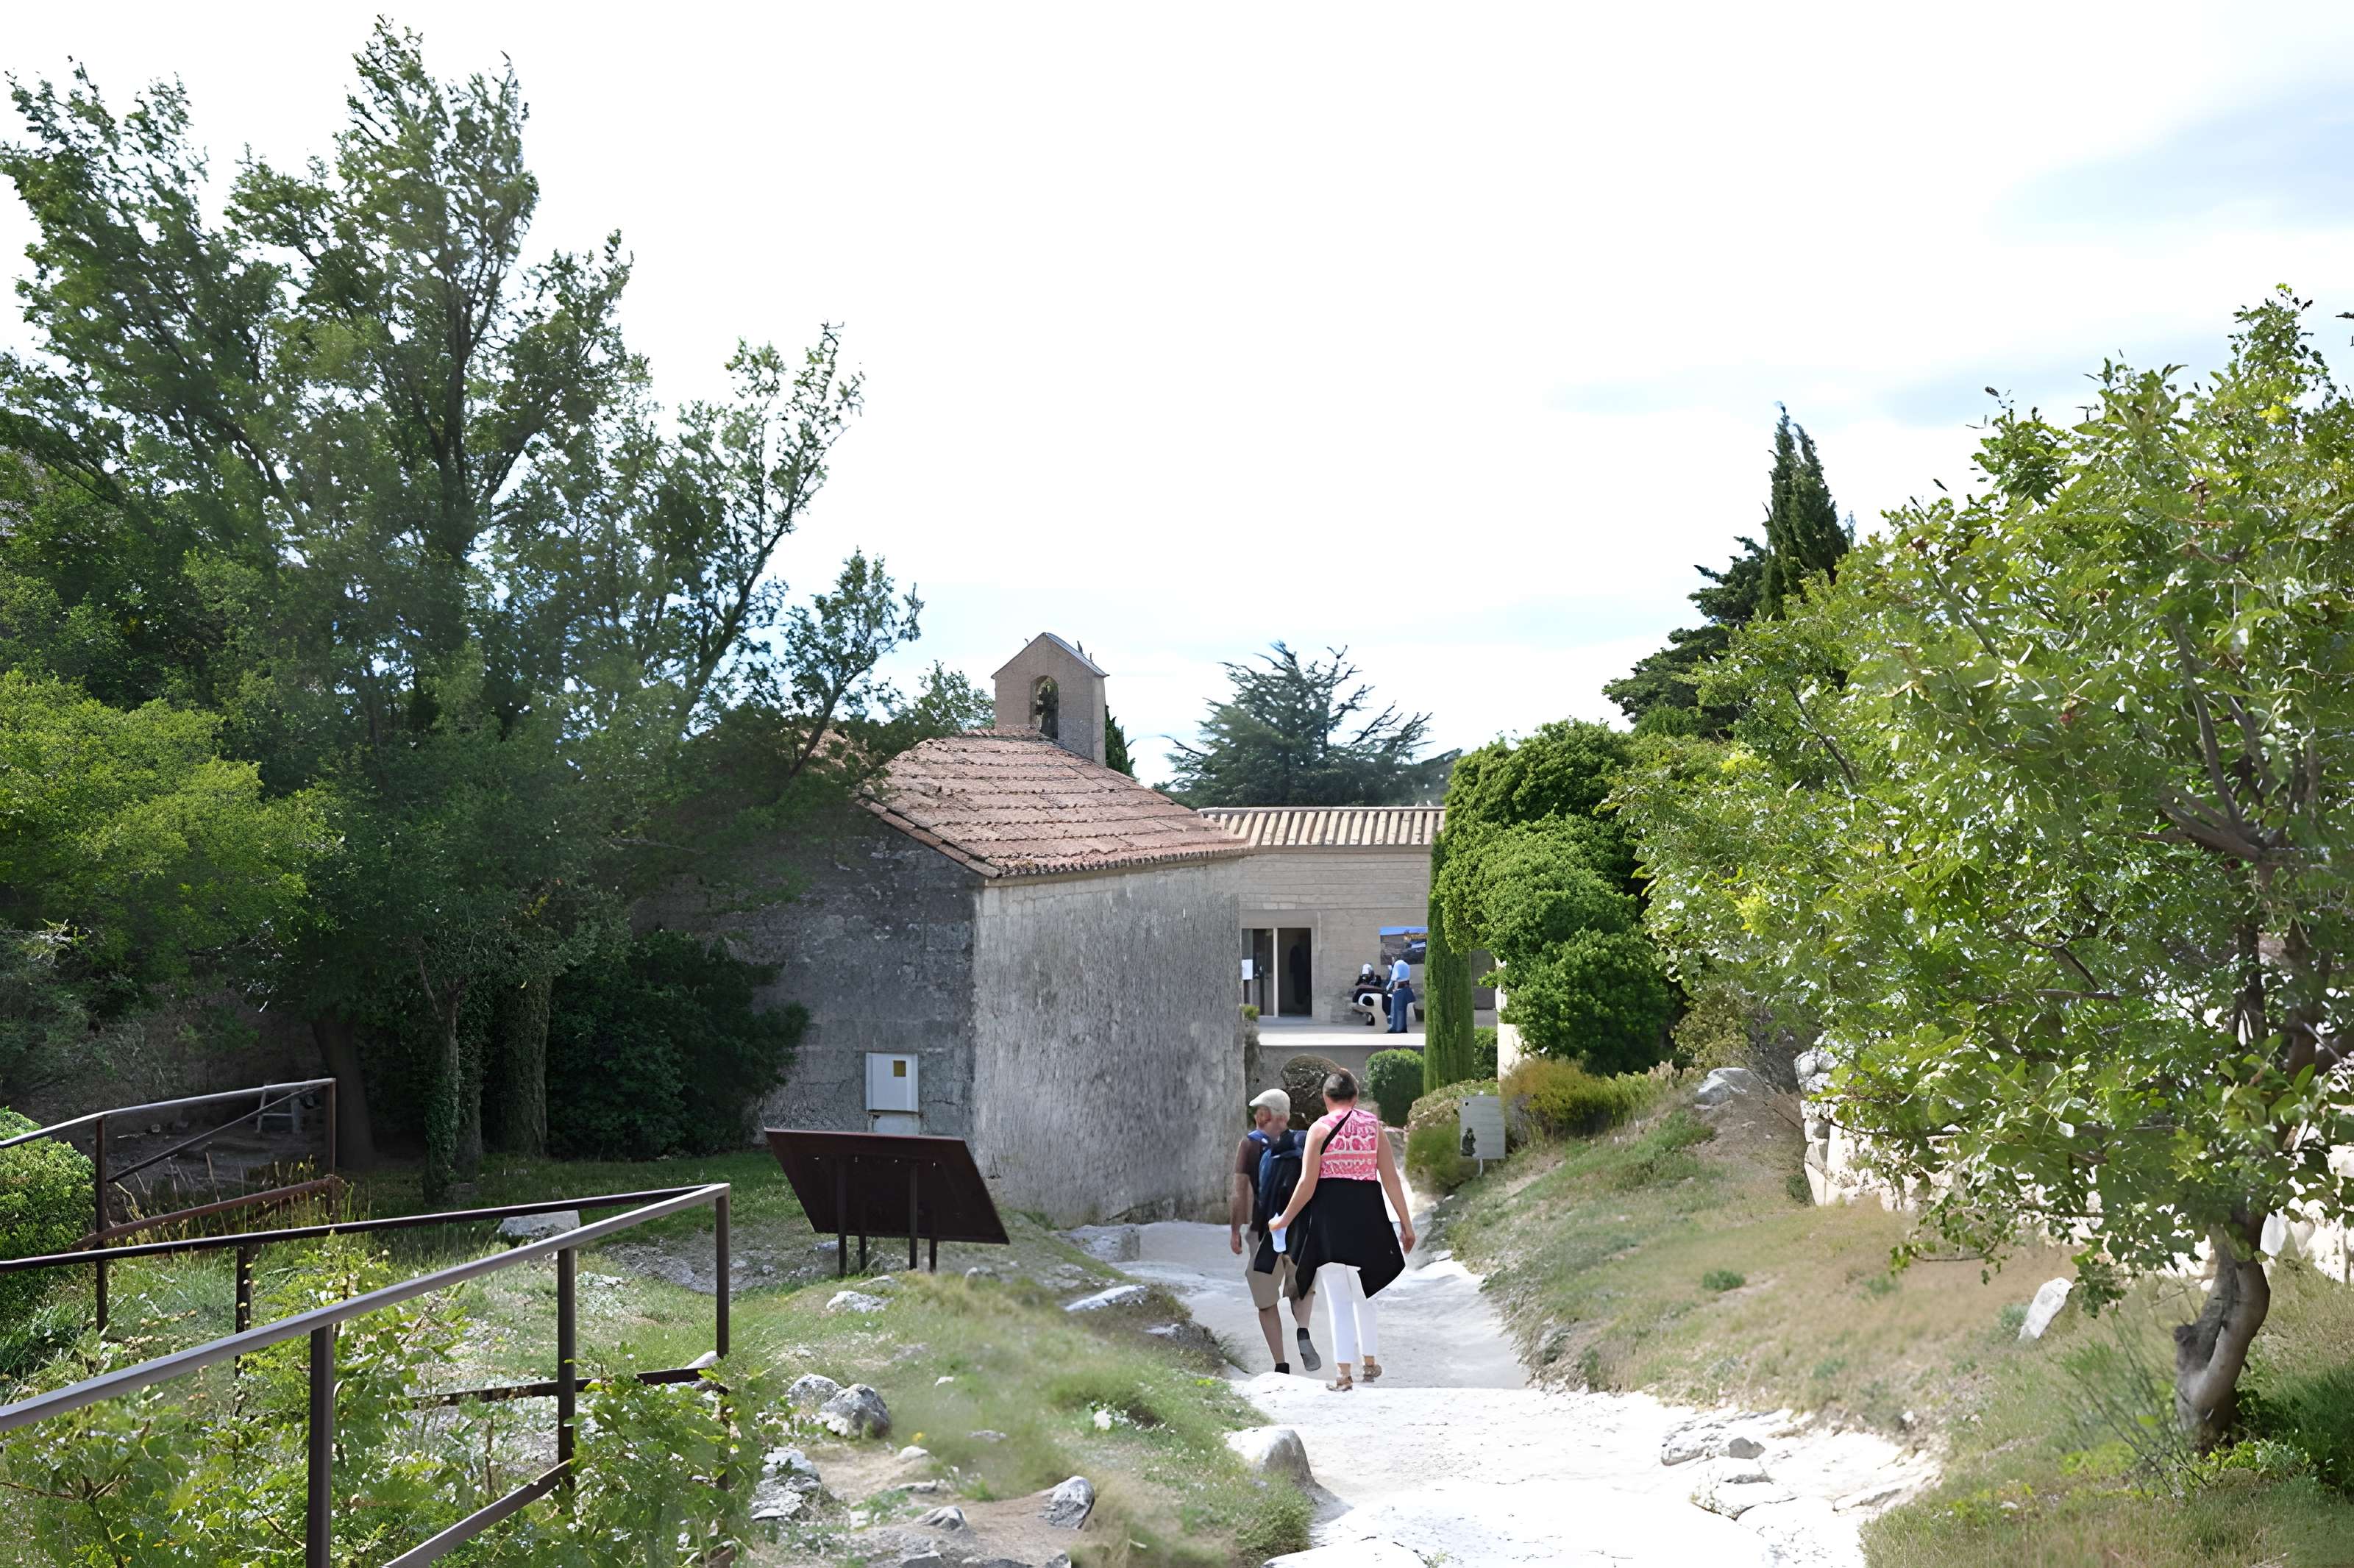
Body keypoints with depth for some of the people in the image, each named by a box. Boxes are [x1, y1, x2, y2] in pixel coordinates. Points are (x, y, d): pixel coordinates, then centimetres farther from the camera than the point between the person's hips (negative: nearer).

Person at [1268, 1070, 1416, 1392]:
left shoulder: (1320, 1128, -4)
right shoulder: (1374, 1125, 5)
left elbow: (1307, 1185, -8)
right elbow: (1391, 1179, 2)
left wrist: (1284, 1220, 4)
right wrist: (1405, 1223, 8)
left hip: (1329, 1216, -3)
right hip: (1367, 1215, 3)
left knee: (1338, 1298, 1)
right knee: (1363, 1295, 21)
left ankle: (1343, 1374, -2)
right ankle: (1370, 1362, 30)